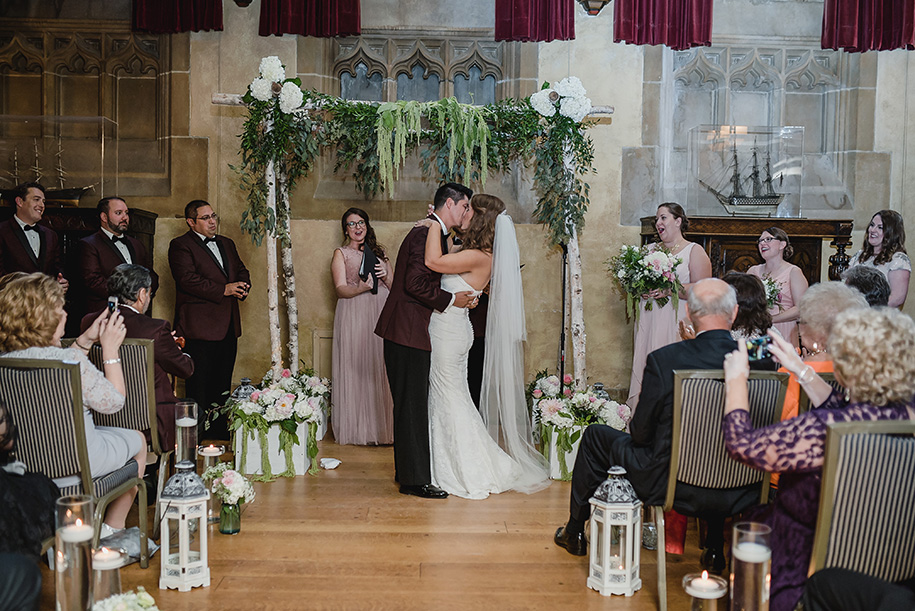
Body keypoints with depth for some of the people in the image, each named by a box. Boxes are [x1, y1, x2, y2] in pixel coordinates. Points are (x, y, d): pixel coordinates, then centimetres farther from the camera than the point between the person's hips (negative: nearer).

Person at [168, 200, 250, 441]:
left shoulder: (227, 244, 19)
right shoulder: (181, 246, -5)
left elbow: (242, 270, 21)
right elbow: (187, 279, -17)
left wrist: (242, 286, -3)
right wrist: (224, 290, -20)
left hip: (228, 327, 8)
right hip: (199, 328, -7)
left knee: (223, 384, 14)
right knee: (198, 385, -5)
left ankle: (220, 430, 23)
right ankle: (197, 435, 2)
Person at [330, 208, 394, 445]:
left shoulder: (379, 252, 19)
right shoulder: (341, 254, 8)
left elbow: (394, 288, 16)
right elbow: (341, 289, -4)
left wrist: (385, 277, -5)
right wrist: (361, 288, -23)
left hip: (382, 314, 3)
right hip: (354, 317, -3)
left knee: (381, 368, 0)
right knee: (357, 369, -5)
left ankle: (383, 426, 6)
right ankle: (359, 429, 1)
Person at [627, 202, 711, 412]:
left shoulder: (695, 251, 2)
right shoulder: (650, 250, 18)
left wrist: (668, 290, -18)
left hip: (678, 324, -5)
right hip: (650, 322, 5)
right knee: (647, 369, -1)